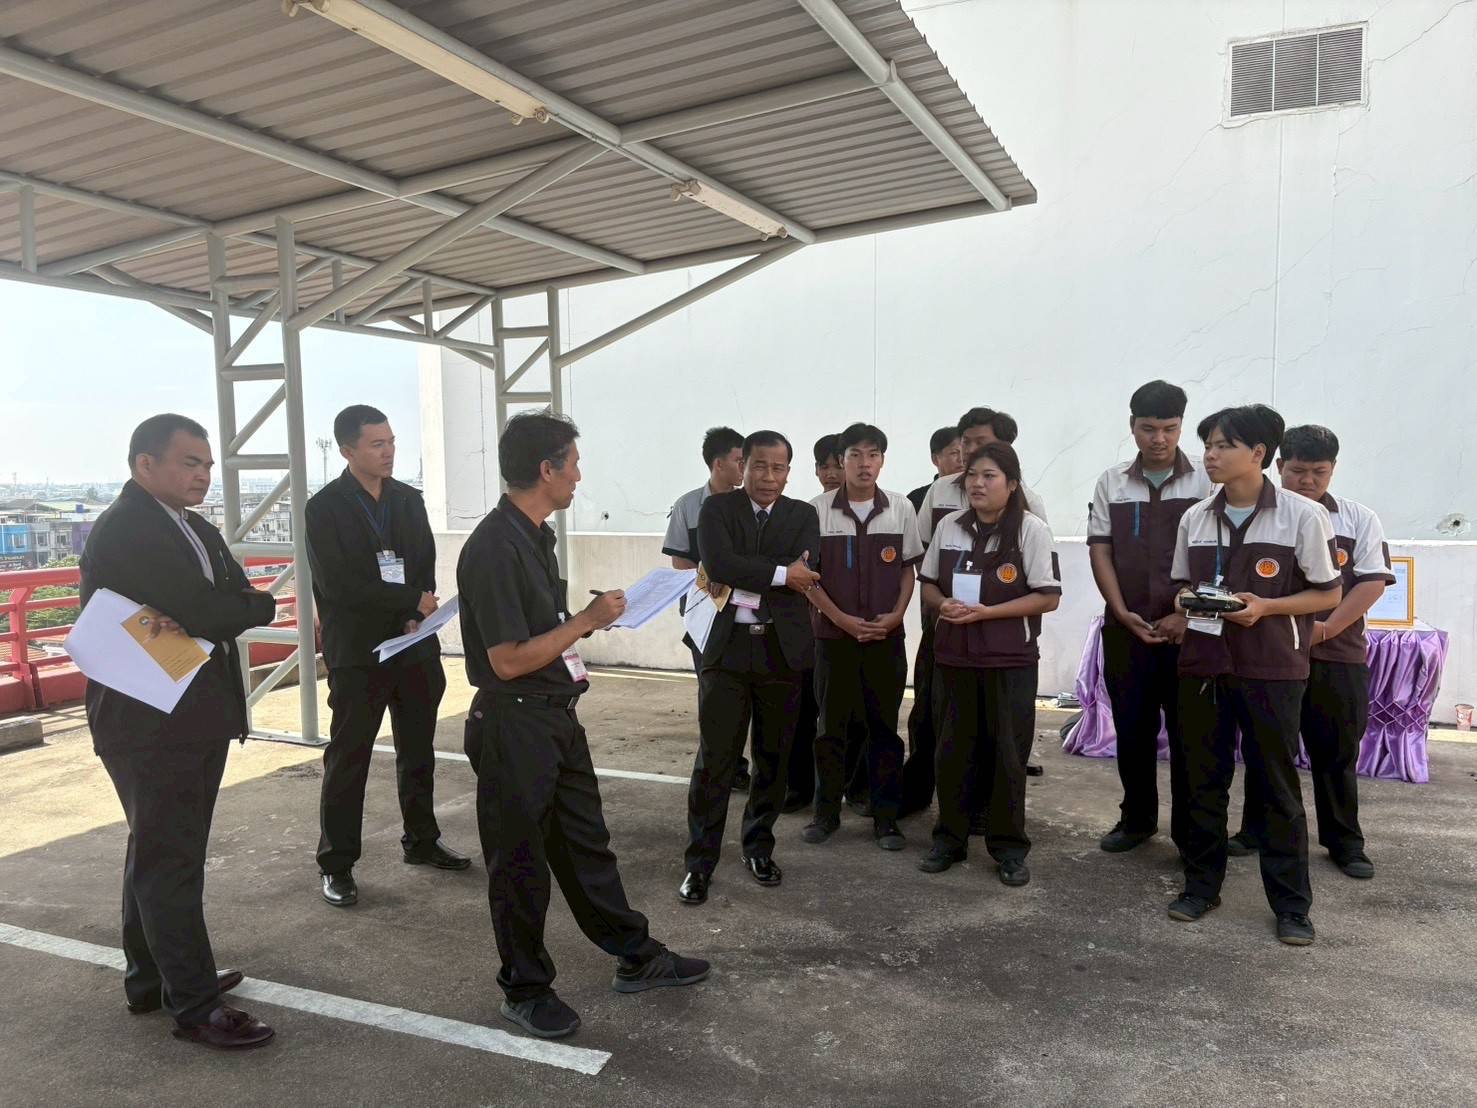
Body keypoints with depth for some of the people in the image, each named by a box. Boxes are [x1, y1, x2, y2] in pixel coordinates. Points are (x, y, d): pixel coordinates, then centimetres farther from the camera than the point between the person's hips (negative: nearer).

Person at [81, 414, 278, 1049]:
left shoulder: (194, 531, 12)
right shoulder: (124, 530, -17)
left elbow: (246, 602, 0)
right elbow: (209, 614, -25)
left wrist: (198, 618, -19)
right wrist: (247, 606, -6)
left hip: (189, 719, 9)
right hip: (151, 726, -9)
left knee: (159, 854, 19)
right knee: (170, 861, -1)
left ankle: (152, 979, 34)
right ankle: (195, 1007, 8)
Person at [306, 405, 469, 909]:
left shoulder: (408, 500, 8)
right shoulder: (325, 507, -9)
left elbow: (426, 567, 8)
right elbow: (339, 585, -16)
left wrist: (419, 619, -9)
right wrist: (413, 602, -14)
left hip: (414, 645, 5)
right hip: (358, 652, -5)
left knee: (418, 751, 15)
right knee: (347, 759, 3)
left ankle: (421, 841, 31)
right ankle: (336, 865, 15)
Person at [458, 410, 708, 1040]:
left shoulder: (536, 535, 8)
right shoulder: (494, 548, -22)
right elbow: (507, 660, -24)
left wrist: (587, 621, 6)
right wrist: (587, 620, -18)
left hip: (556, 716, 9)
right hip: (513, 725, -9)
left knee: (586, 841, 19)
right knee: (521, 861, 8)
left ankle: (635, 956, 33)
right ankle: (525, 990, 27)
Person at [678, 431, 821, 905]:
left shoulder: (803, 515, 7)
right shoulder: (717, 508, 1)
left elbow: (806, 575, -10)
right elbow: (719, 564, -16)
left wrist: (741, 580, -11)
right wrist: (780, 573, -15)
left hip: (783, 649, 2)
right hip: (727, 648, -2)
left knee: (773, 757, 13)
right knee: (714, 759, 0)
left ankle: (759, 847, 31)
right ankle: (699, 862, 11)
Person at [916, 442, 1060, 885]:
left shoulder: (1031, 529, -8)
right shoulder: (949, 525, 4)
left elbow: (1048, 597, -10)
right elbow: (928, 583, 12)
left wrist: (985, 612, -18)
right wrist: (943, 605, -11)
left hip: (1010, 659, -3)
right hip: (953, 654, 4)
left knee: (1008, 752, 5)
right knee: (952, 747, 11)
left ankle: (1009, 847, 19)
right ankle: (950, 838, 24)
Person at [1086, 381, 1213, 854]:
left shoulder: (1207, 481, -1)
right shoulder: (1111, 483, 6)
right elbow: (1099, 550, 3)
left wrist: (1187, 615, -11)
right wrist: (1123, 613, -6)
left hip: (1189, 630, -2)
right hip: (1126, 630, 3)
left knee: (1188, 733, 3)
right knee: (1131, 728, 11)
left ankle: (1190, 830, 16)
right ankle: (1137, 818, 27)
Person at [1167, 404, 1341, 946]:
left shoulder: (1303, 515, -7)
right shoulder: (1195, 518, 7)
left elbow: (1328, 593, -2)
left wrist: (1265, 607, -17)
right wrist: (1185, 600, -6)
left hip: (1271, 668, -4)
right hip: (1203, 662, 4)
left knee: (1277, 785, 4)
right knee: (1203, 779, 10)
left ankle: (1291, 904, 17)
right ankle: (1201, 884, 24)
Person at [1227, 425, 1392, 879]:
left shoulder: (1359, 519, 5)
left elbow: (1372, 582, -1)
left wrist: (1327, 628, -11)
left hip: (1337, 655, 0)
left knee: (1338, 751, 8)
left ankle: (1344, 841, 22)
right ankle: (1255, 830, 22)